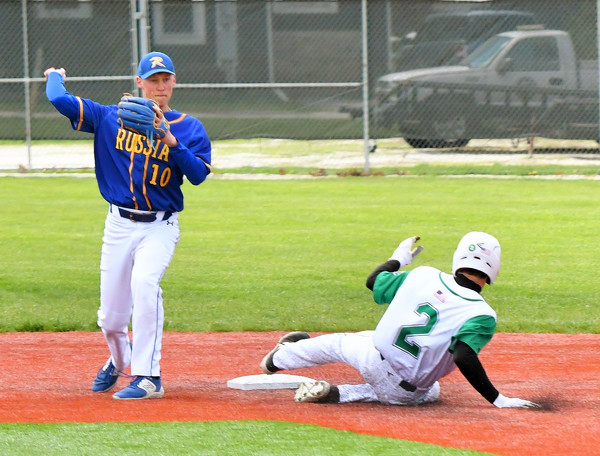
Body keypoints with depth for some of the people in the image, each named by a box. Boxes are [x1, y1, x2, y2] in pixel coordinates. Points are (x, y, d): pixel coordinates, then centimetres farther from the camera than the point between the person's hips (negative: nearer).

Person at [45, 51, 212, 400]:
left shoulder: (189, 128, 2)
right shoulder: (111, 118, 3)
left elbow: (198, 174, -13)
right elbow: (60, 100, -2)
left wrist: (170, 140, -22)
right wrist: (55, 77, 18)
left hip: (160, 227, -2)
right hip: (120, 225, 2)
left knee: (144, 282, -31)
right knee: (110, 318, 4)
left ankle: (148, 377, -26)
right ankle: (119, 361, 40)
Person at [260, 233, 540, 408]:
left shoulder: (424, 276, -3)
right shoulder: (482, 315, -18)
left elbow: (374, 281, 12)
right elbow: (464, 358, -32)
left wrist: (398, 258, 32)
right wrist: (499, 401, -28)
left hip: (374, 360, 4)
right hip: (404, 390, -4)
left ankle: (282, 357, 55)